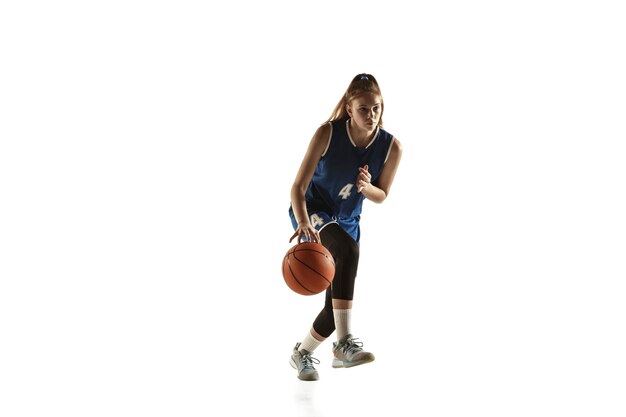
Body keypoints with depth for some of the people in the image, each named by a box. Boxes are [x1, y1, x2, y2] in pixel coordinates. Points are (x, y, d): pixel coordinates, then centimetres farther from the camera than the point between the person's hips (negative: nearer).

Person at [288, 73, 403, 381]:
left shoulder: (391, 148, -13)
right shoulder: (328, 134, -21)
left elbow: (381, 196, 0)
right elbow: (299, 187, -22)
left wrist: (366, 187, -24)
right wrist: (303, 223, -41)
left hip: (347, 222, 4)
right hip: (313, 211, -4)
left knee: (337, 305, 2)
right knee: (348, 250, -37)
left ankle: (302, 353, 32)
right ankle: (343, 343, -39)